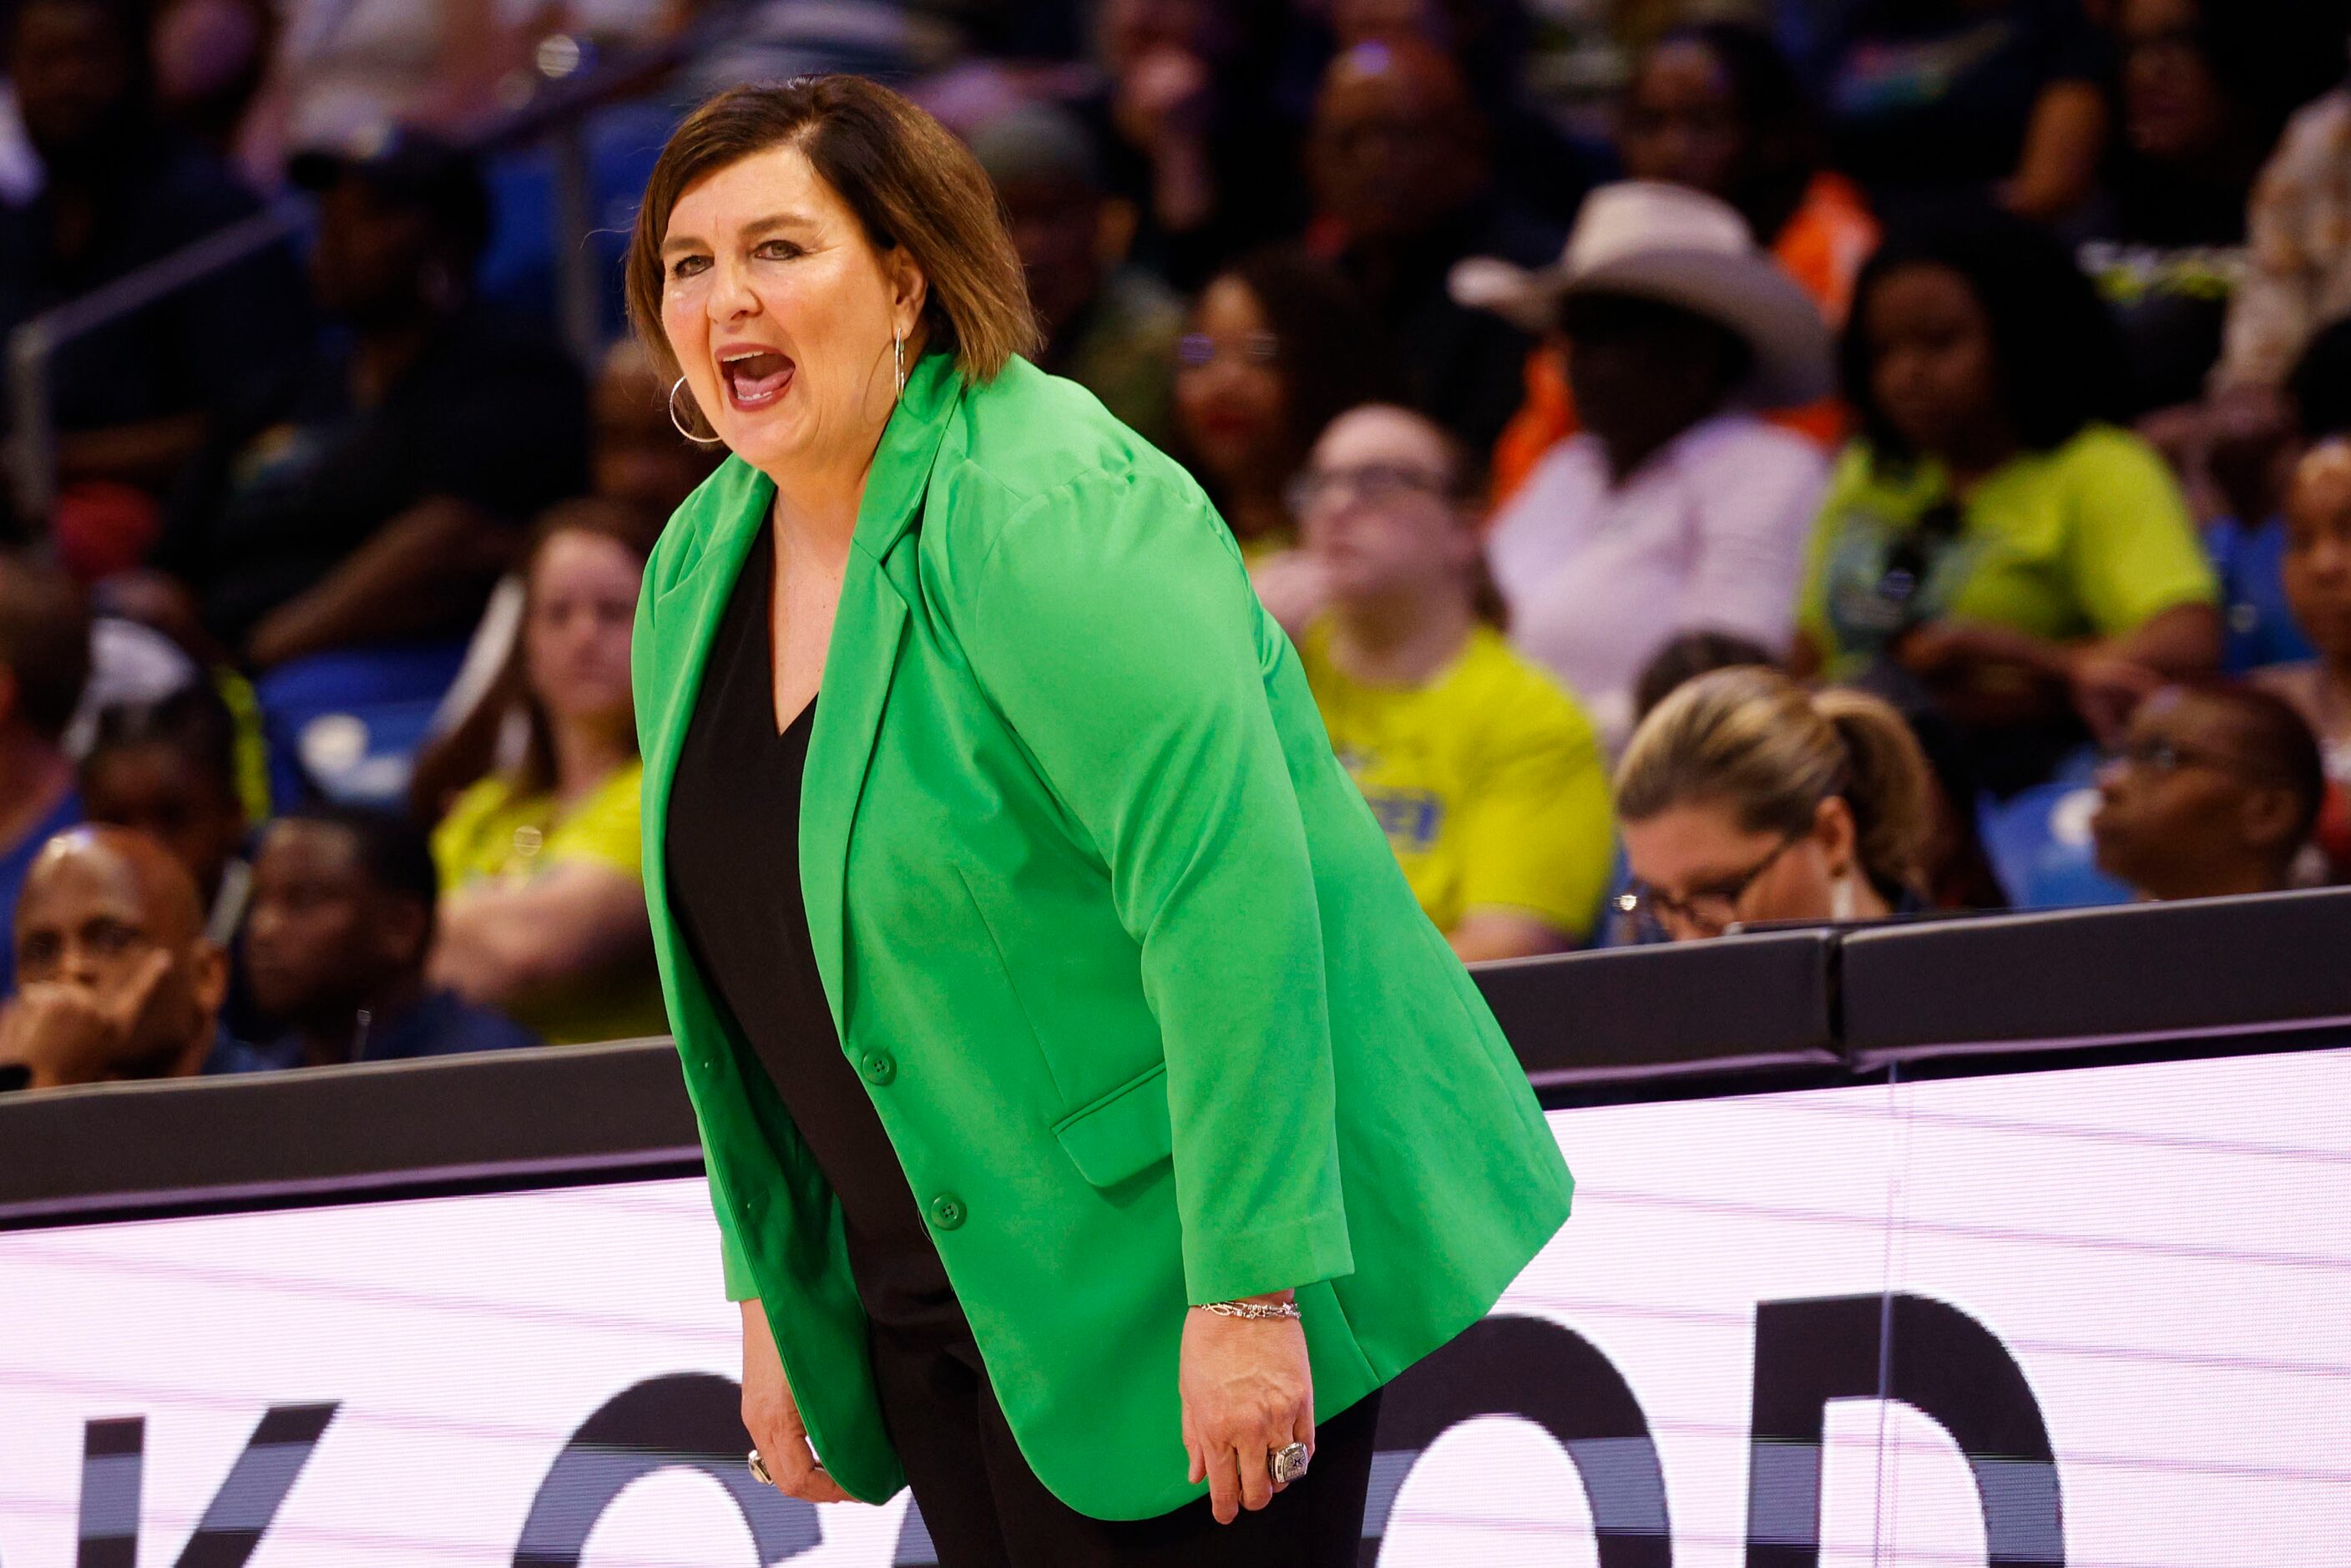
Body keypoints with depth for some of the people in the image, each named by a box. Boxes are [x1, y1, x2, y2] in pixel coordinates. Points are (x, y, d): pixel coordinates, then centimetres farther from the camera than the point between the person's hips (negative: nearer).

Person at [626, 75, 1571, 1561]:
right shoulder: (702, 570, 7)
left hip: (1168, 1275, -8)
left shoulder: (1050, 518, -20)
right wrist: (771, 1290, 16)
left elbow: (1226, 880, -27)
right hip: (940, 1297, 8)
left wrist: (1247, 1286, -29)